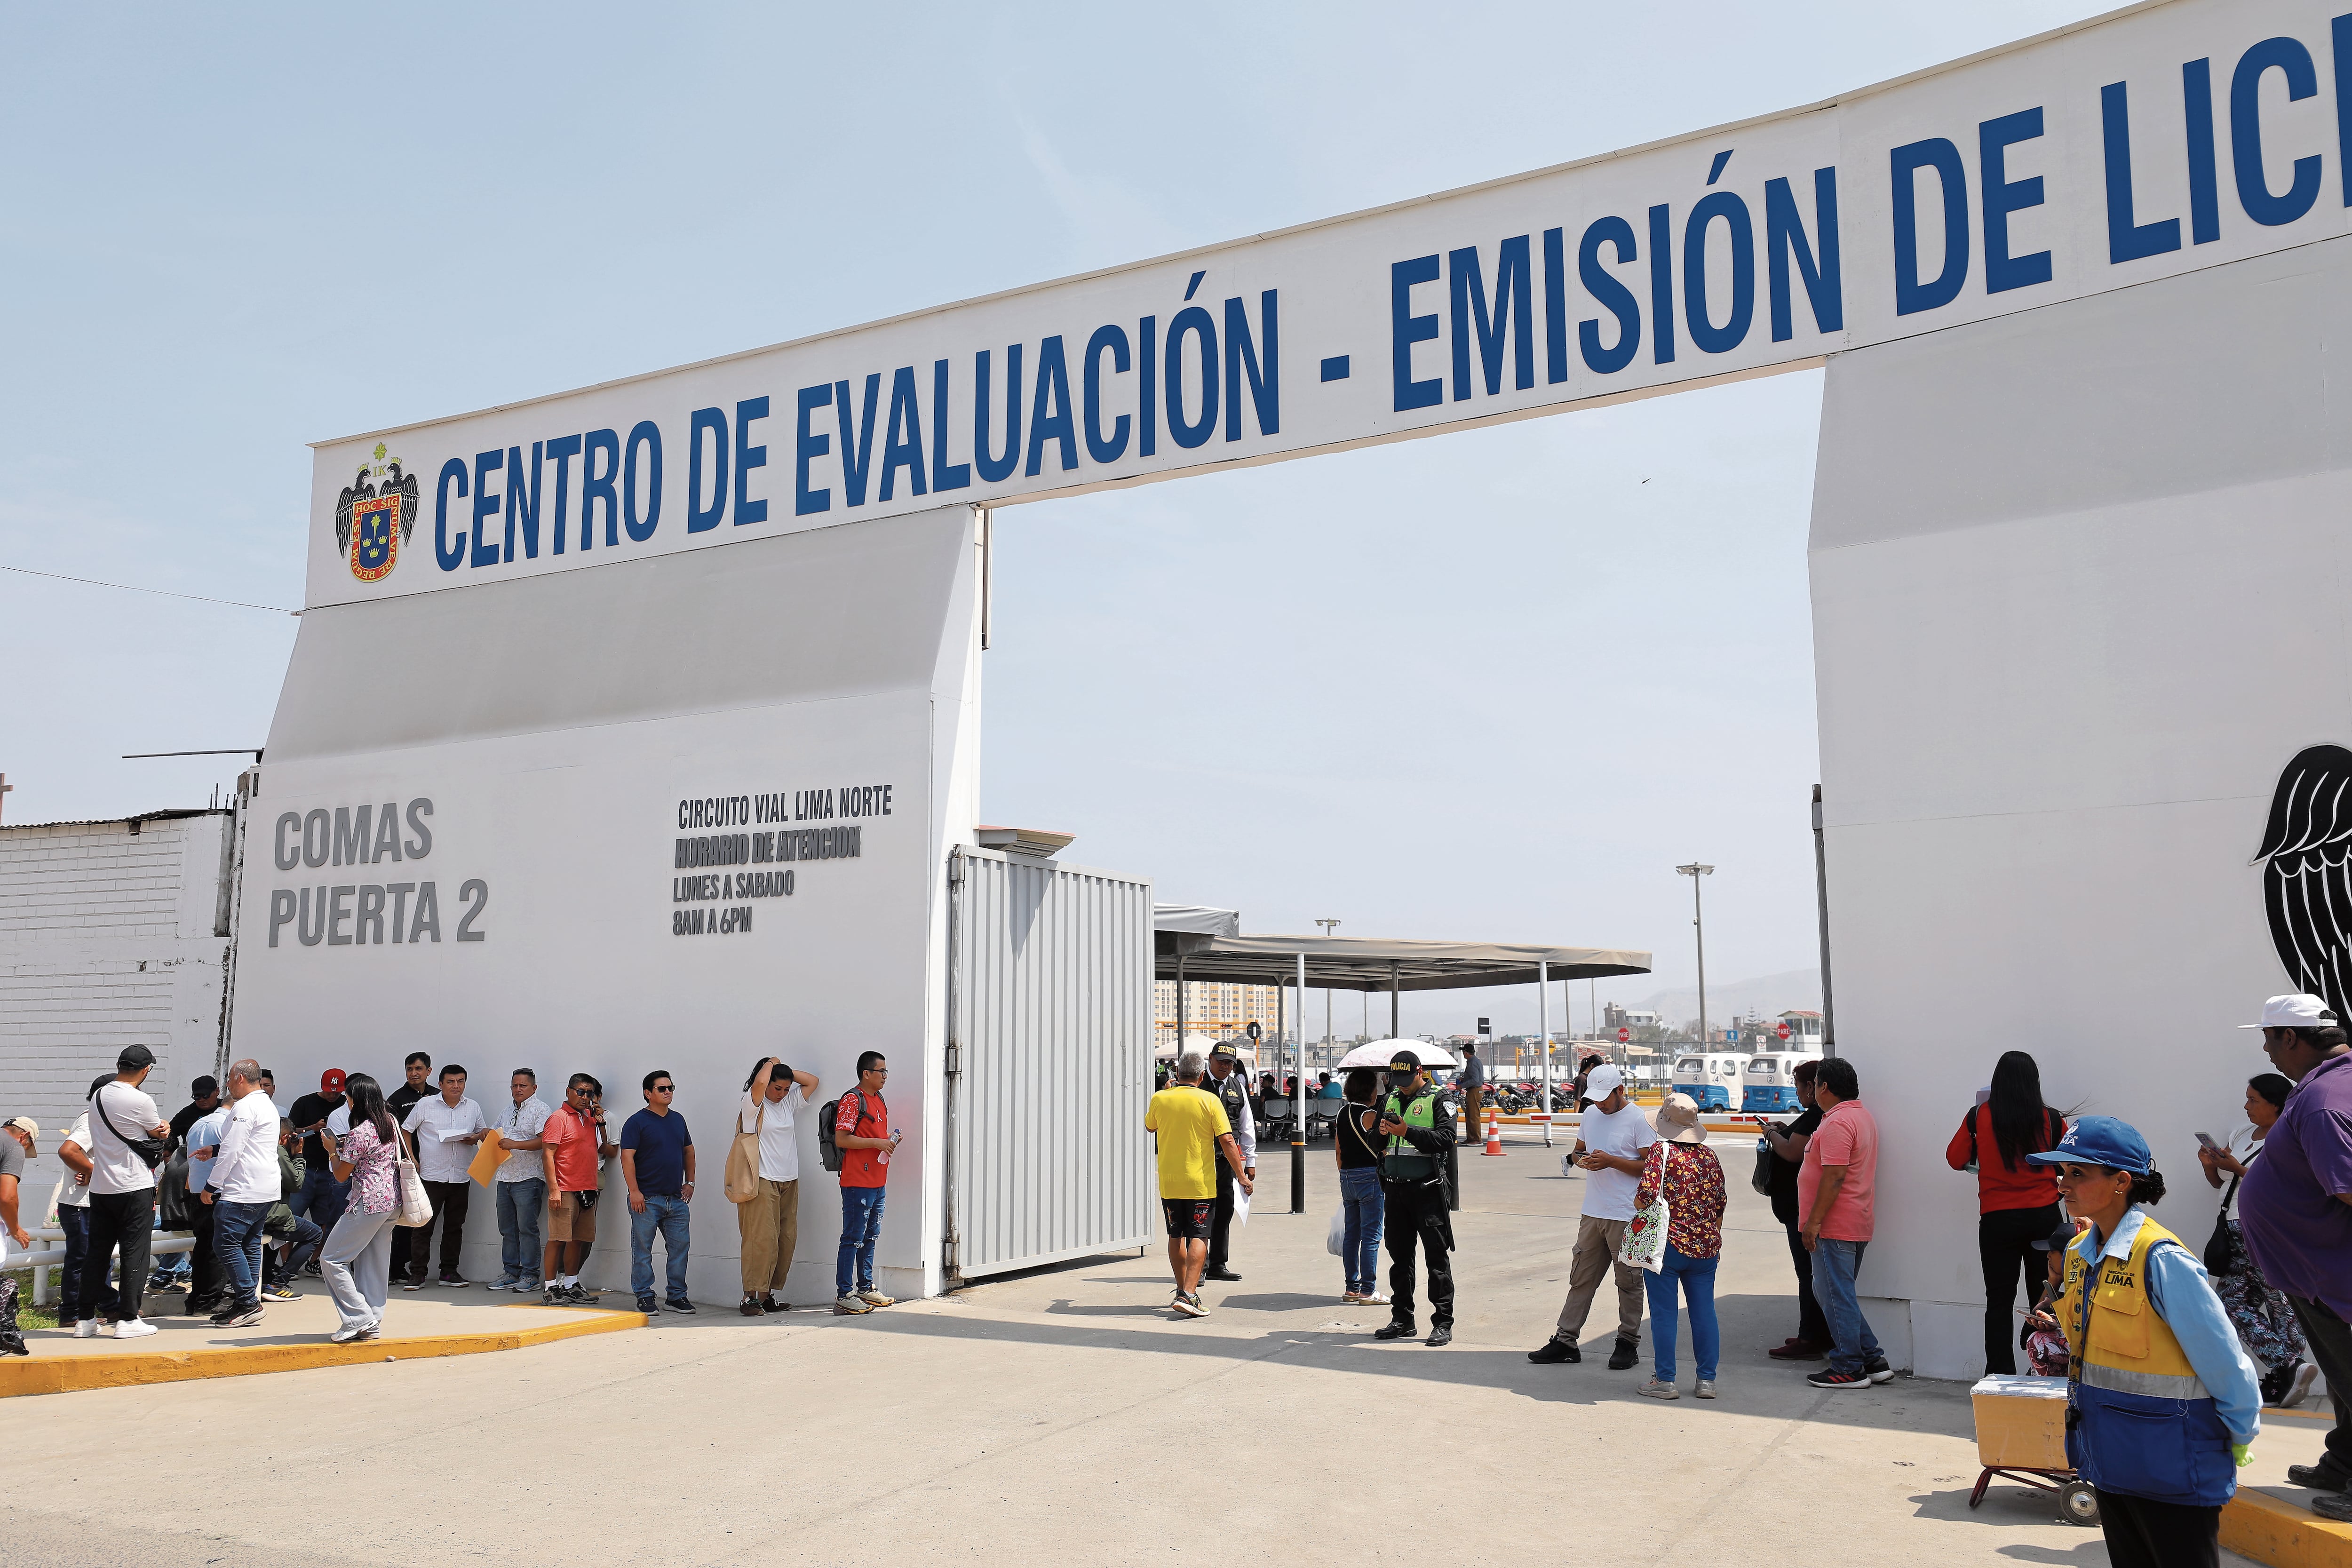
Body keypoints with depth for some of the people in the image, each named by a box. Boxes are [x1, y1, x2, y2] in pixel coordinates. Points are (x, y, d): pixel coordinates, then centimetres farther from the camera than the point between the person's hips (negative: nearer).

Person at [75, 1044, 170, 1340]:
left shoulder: (98, 1097, 8)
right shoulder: (140, 1101, -15)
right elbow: (161, 1133, -2)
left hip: (100, 1189, 7)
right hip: (135, 1188, -7)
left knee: (97, 1252, 12)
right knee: (134, 1252, 0)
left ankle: (86, 1319, 16)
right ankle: (127, 1319, 1)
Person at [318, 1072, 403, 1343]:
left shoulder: (360, 1133, -17)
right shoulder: (391, 1122, 7)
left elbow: (341, 1176, -10)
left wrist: (332, 1150, 7)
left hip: (368, 1204, -9)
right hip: (392, 1201, 9)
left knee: (332, 1259, 1)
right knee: (374, 1263, 13)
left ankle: (359, 1318, -5)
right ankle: (372, 1325, 14)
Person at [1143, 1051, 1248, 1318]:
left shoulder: (1160, 1099, -1)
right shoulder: (1210, 1101, -9)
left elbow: (1150, 1127, 20)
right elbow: (1226, 1141, -11)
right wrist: (1242, 1176, -5)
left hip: (1168, 1183, 3)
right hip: (1200, 1183, -3)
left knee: (1176, 1236, 16)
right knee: (1198, 1237, -2)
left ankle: (1182, 1291, 25)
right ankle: (1188, 1296, -14)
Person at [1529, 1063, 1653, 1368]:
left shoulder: (1638, 1120, -9)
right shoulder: (1591, 1114, 11)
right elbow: (1578, 1151, 21)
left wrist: (1611, 1161, -19)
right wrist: (1581, 1159, -3)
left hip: (1627, 1217, -6)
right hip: (1593, 1214, 6)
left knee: (1628, 1281, 5)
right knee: (1581, 1279, 8)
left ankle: (1628, 1343, 15)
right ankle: (1565, 1340, 12)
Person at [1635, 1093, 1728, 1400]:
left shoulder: (1661, 1151, -10)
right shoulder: (1709, 1155, 7)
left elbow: (1647, 1193, -21)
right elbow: (1720, 1204, 12)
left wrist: (1637, 1205, 0)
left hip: (1667, 1245, -5)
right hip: (1706, 1247, 5)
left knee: (1663, 1314, 3)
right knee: (1704, 1313, 10)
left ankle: (1665, 1380, 7)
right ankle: (1707, 1380, 14)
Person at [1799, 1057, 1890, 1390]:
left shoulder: (1837, 1122, -18)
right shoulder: (1862, 1117, 16)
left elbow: (1834, 1177, -23)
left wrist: (1814, 1221, -20)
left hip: (1834, 1226, -10)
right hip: (1857, 1225, 10)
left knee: (1836, 1296, -3)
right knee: (1838, 1294, 16)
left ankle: (1849, 1369, 2)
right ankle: (1873, 1361, 17)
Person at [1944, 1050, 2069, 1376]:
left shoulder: (1979, 1116, -6)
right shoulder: (2051, 1119, -4)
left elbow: (1956, 1159, 4)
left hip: (1998, 1221, -1)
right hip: (2045, 1217, 1)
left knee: (2000, 1302, 5)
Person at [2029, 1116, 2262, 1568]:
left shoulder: (2162, 1260, -20)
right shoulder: (2079, 1255, 5)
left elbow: (2225, 1362, -15)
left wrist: (2240, 1441, -5)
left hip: (2172, 1467, -8)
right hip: (2111, 1457, 8)